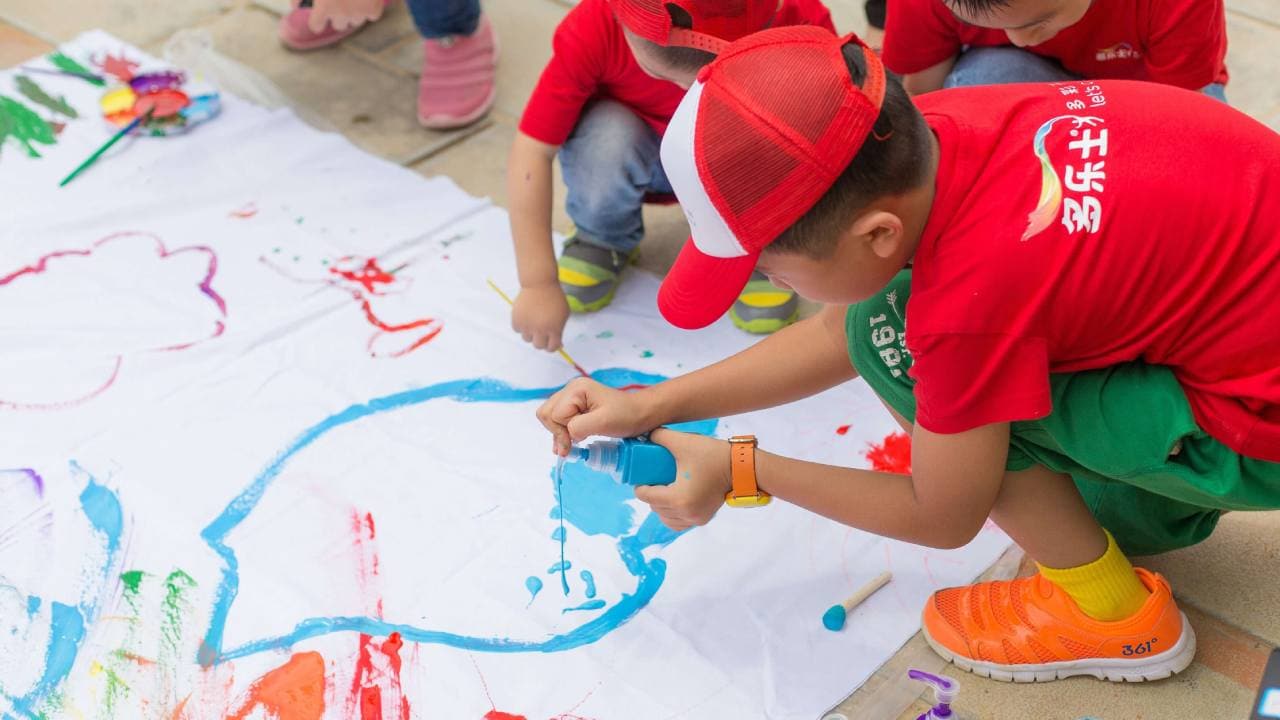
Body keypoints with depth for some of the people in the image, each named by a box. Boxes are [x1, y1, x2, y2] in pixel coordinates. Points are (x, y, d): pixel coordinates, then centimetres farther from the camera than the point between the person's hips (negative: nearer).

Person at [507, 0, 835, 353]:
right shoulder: (593, 29, -33)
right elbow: (532, 150, -30)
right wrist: (538, 283, -33)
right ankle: (603, 238, -1)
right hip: (643, 155, 0)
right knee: (608, 140, -35)